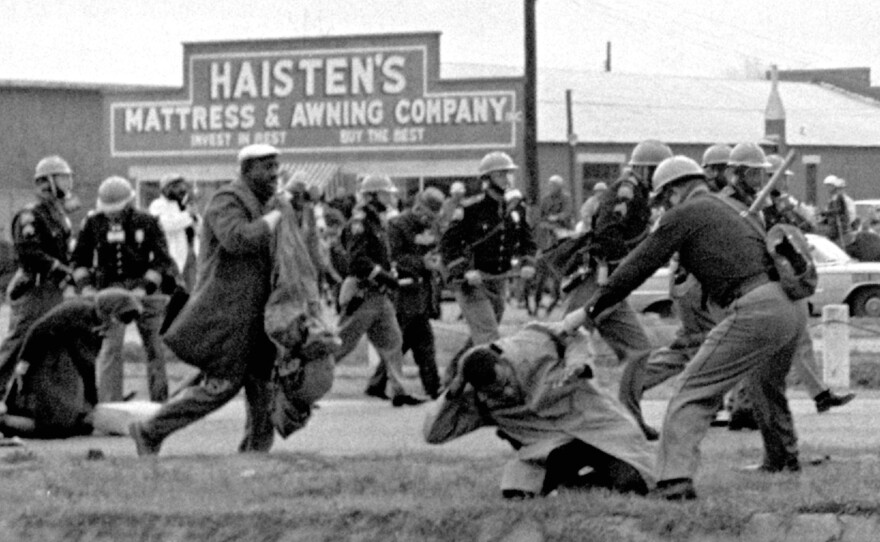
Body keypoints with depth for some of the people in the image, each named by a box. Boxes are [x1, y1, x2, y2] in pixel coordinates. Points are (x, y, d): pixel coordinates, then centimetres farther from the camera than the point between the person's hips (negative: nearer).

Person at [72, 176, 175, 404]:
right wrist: (86, 287, -7)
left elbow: (161, 260, -7)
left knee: (154, 347, 5)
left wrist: (144, 289, -18)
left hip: (143, 288, 0)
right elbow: (79, 258, 7)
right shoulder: (93, 223, 0)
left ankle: (160, 400, 17)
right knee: (110, 347, -12)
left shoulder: (146, 223, -5)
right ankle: (108, 404, -14)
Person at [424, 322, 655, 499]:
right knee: (514, 491, -26)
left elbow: (575, 338, 4)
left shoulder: (533, 342, -13)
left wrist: (577, 363, -19)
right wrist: (453, 393, -19)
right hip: (550, 446, 2)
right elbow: (433, 433, -8)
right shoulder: (477, 402, -8)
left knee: (631, 482, -23)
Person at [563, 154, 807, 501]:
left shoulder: (683, 215, 4)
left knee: (695, 391, -9)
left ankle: (675, 478, -24)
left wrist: (590, 311, 11)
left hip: (755, 309, -9)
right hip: (794, 307, 9)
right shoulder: (727, 210, 28)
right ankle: (783, 458, 51)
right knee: (768, 385, 35)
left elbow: (637, 267, 5)